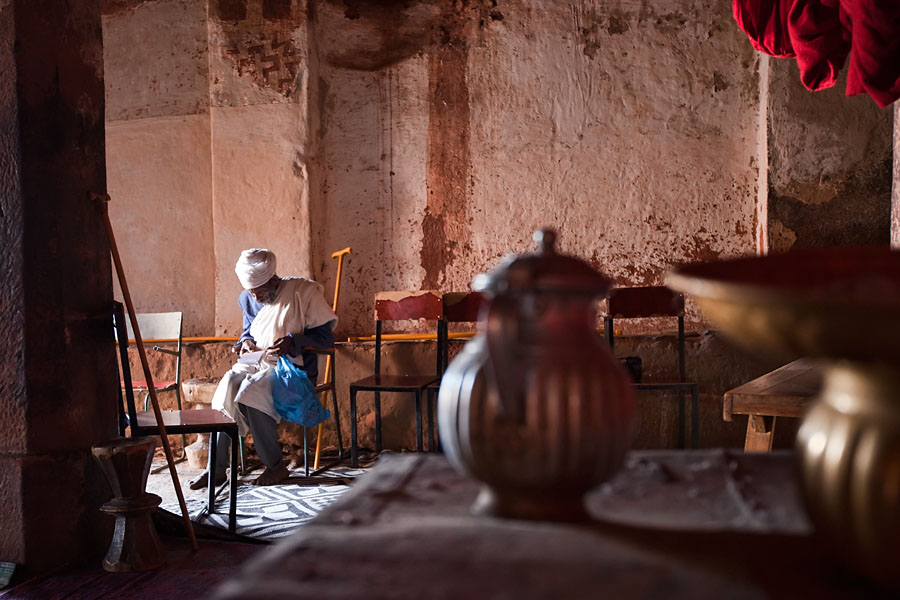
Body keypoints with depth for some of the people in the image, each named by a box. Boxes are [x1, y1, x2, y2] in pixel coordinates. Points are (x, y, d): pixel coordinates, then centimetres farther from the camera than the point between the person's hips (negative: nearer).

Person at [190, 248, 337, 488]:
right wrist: (246, 341, 2)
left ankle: (276, 466, -18)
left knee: (252, 392, -33)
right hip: (257, 361, 6)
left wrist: (292, 341, -23)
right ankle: (216, 468, -22)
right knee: (227, 388, -26)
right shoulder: (248, 300, 10)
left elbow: (326, 336, -9)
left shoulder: (302, 291, -9)